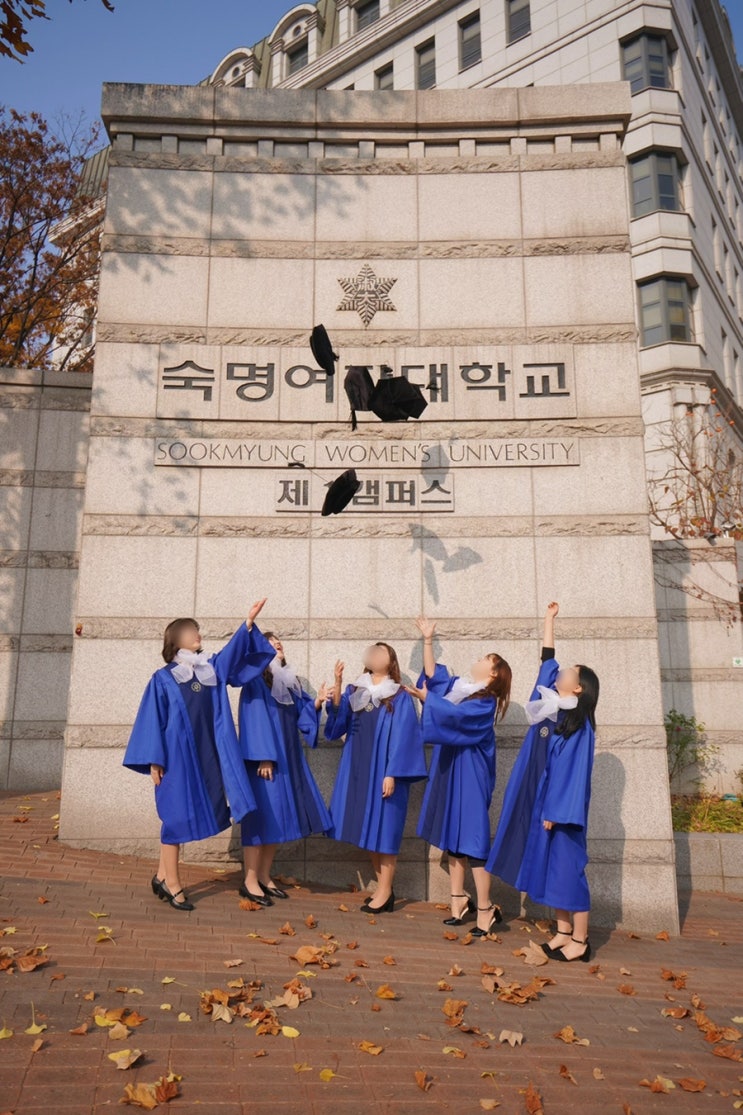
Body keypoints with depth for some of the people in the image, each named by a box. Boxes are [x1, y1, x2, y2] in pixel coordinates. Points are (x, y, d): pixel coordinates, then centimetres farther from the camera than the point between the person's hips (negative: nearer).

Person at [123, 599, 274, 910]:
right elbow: (152, 721, -4)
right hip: (176, 758, -5)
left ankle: (162, 876, 26)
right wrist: (154, 761, -10)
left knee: (186, 817, 11)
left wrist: (249, 622, -13)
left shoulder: (211, 669, 10)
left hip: (206, 757, 5)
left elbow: (234, 650, 1)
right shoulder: (163, 678, -3)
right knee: (176, 817, 2)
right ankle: (172, 885, 14)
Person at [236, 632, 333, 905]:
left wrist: (317, 702, -9)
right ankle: (250, 881, 5)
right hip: (265, 758, -8)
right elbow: (255, 719, -15)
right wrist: (263, 757, -21)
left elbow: (301, 711, 11)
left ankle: (264, 877, 20)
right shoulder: (256, 680, -7)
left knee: (279, 817, 10)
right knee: (262, 815, -5)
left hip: (288, 757, 8)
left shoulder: (290, 680, 16)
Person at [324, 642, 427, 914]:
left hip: (383, 772, -5)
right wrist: (336, 687, -13)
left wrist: (392, 773, -18)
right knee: (368, 831, 11)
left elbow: (402, 737, -10)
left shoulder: (400, 697, -4)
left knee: (383, 830, 0)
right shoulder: (354, 692, 10)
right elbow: (336, 726, -1)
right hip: (358, 770, 5)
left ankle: (385, 893, 13)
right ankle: (383, 888, 24)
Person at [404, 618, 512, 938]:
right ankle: (459, 900, 22)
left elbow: (455, 714, -25)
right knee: (451, 836, 12)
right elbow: (432, 673, 11)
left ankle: (486, 909, 3)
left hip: (470, 777, -8)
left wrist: (426, 698, -16)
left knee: (472, 840, -6)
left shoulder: (485, 702, -14)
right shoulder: (458, 685, 10)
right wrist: (428, 640, 5)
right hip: (448, 771, 8)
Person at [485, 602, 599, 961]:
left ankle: (580, 940, 12)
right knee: (548, 866, 12)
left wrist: (557, 811, -19)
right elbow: (547, 662, 12)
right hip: (542, 801, 8)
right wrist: (549, 620, 15)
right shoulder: (550, 707, 6)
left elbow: (574, 770, -17)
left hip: (561, 804, -8)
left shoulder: (579, 724, -14)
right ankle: (563, 931, 24)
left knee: (567, 867, 0)